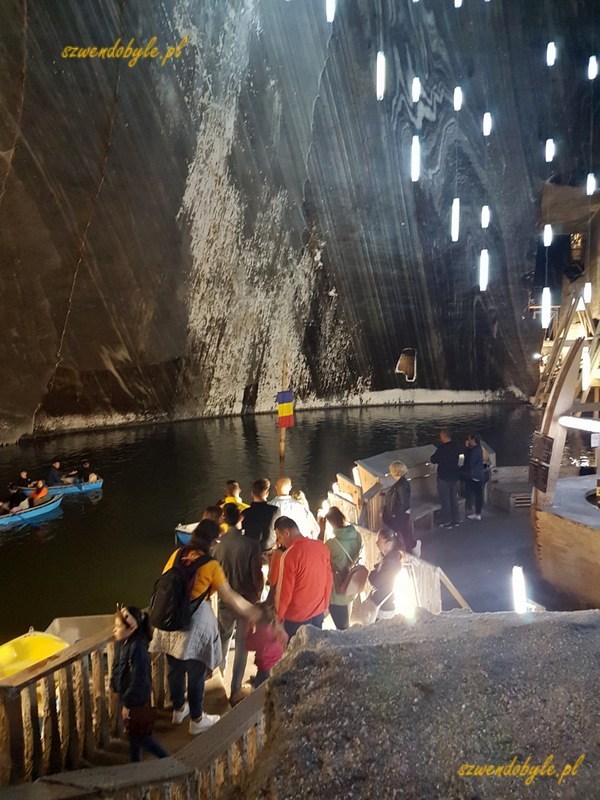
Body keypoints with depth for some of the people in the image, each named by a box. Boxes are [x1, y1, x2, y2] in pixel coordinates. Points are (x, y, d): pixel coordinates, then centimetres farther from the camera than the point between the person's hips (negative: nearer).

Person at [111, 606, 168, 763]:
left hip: (137, 700, -8)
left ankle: (167, 760, 23)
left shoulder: (137, 648, -31)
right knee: (133, 733, 24)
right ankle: (135, 762, 43)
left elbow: (138, 679, -27)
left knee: (141, 735, 7)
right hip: (127, 698, 8)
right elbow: (117, 668, 11)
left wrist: (127, 703, -19)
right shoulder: (121, 644, -5)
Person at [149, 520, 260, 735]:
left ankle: (178, 709, 43)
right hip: (195, 621, -6)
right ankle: (196, 720, 28)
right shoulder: (211, 566, -15)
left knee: (175, 668, 22)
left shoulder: (177, 555, -1)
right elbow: (229, 597, -8)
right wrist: (251, 611, 6)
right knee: (196, 672, 11)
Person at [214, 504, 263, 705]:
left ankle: (220, 670, 50)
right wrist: (258, 594, 5)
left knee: (223, 638, 27)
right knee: (242, 645, 10)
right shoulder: (251, 544, -21)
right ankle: (235, 691, 15)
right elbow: (257, 575, -15)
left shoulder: (219, 544, -12)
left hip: (225, 600, 3)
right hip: (247, 600, -3)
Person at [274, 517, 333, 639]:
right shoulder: (322, 546, -4)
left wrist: (279, 613, -1)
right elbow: (329, 578, 5)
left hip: (297, 615, -5)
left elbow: (284, 589, -16)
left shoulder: (289, 555, -22)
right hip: (319, 611, 6)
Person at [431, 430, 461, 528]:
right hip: (454, 476, 7)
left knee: (445, 500, 2)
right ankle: (456, 520, 22)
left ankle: (447, 522, 7)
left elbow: (433, 460, -10)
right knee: (454, 498, 15)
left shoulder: (442, 449, -20)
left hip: (444, 477, -7)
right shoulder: (456, 447, 1)